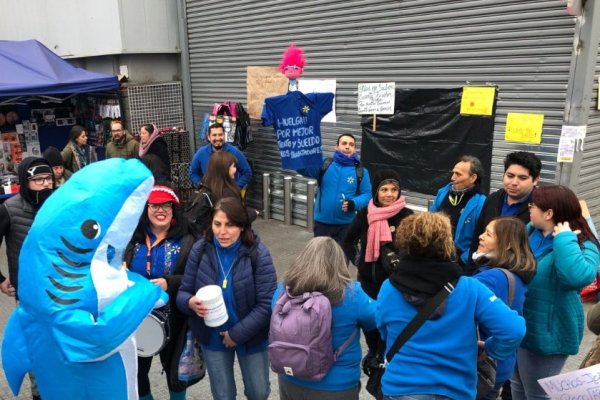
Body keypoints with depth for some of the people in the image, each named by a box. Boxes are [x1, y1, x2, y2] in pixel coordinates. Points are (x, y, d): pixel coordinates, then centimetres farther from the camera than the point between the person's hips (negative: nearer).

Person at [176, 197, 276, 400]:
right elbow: (183, 293, -6)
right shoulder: (200, 250, -13)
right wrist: (191, 303, -29)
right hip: (213, 337, 1)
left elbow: (267, 304, -19)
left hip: (251, 336, -1)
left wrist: (237, 333, -21)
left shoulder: (258, 253, -20)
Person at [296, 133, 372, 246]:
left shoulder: (361, 171, -2)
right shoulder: (324, 165, -1)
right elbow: (303, 168, -13)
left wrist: (354, 203, -21)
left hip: (345, 224, -1)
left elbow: (367, 195, -1)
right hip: (322, 222, 1)